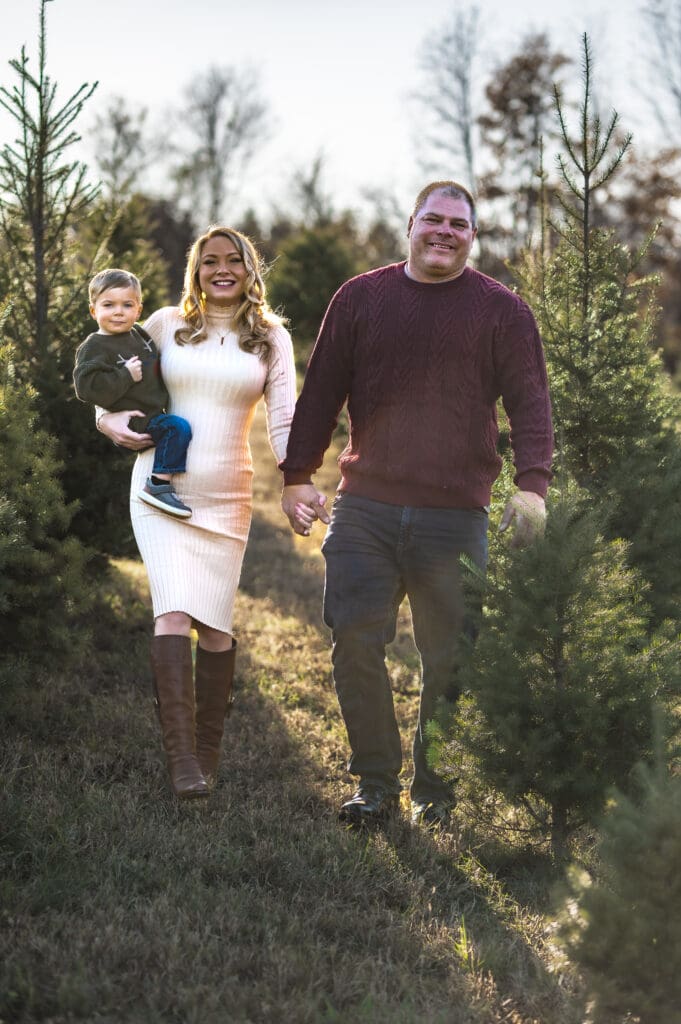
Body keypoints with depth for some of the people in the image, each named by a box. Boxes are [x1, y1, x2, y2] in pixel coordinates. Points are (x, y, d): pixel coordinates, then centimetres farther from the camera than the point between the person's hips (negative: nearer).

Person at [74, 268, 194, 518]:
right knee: (178, 428, -27)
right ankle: (158, 486, -29)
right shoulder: (94, 347, -13)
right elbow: (87, 387, -24)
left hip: (156, 411, 9)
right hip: (134, 421, -9)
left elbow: (153, 364, 30)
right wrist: (125, 376, -24)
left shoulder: (139, 333, 10)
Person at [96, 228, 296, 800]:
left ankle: (208, 753, 15)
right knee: (174, 611, -16)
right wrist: (113, 424, -4)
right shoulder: (166, 325, 7)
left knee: (215, 623, 2)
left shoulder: (272, 337, 8)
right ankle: (181, 758, -20)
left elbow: (284, 418, 2)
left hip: (226, 495, 1)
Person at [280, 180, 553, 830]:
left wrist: (531, 486, -12)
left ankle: (435, 793, 17)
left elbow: (528, 402, 1)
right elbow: (320, 391, 12)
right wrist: (297, 475, 6)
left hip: (455, 515, -1)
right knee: (354, 646, -3)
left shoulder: (500, 309, 4)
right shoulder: (360, 297, 9)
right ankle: (375, 783, 11)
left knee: (449, 662, 3)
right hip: (364, 509, 2)